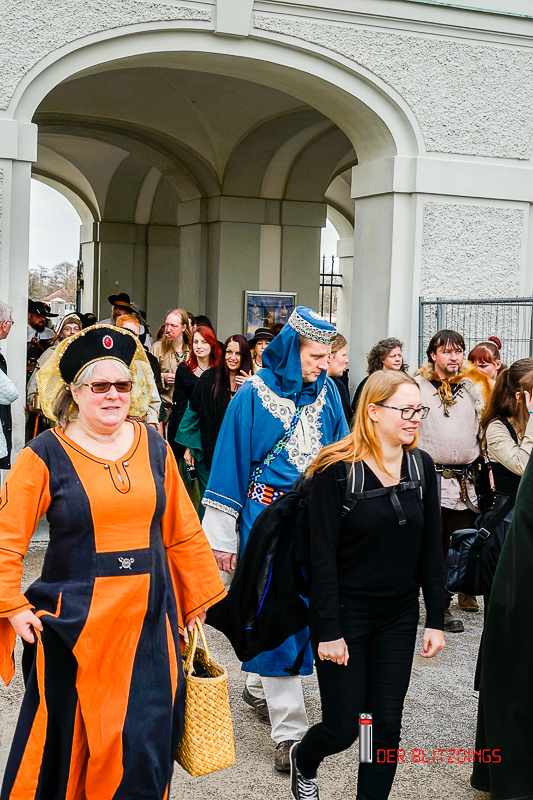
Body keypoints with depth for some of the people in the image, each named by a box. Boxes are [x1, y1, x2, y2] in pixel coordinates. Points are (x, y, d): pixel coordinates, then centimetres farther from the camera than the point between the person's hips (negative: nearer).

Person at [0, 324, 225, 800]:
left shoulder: (153, 446, 5)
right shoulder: (47, 454, -5)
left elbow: (182, 531, 11)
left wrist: (197, 599, 14)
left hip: (149, 620, 3)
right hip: (75, 621, -3)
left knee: (143, 743, 6)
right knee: (68, 739, 8)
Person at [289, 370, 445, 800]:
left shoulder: (422, 467, 2)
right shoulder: (337, 469, -14)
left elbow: (431, 550, 6)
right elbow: (322, 555, -13)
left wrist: (436, 620, 3)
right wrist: (328, 630, -15)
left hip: (399, 618, 4)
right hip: (346, 615, -4)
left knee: (387, 725, 7)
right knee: (343, 728, 3)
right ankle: (303, 762, 36)